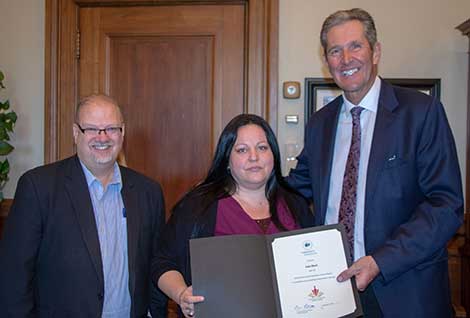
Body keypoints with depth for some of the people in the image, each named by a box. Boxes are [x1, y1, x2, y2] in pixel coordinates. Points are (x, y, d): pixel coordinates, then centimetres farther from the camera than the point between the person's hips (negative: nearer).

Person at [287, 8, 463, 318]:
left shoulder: (422, 111, -9)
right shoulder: (319, 123, 6)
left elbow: (447, 204, -14)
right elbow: (297, 188, 16)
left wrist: (380, 261, -21)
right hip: (331, 281, 4)